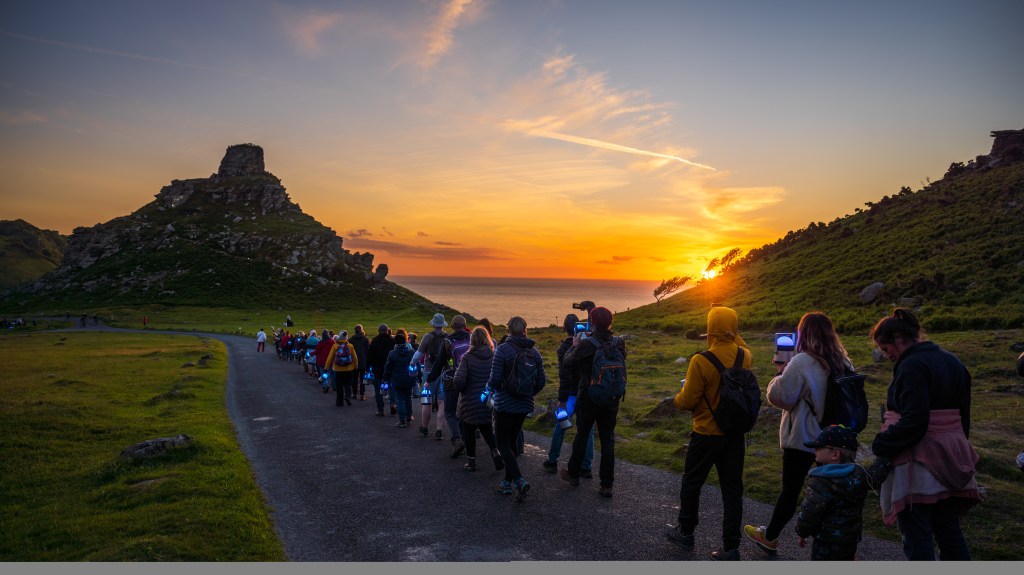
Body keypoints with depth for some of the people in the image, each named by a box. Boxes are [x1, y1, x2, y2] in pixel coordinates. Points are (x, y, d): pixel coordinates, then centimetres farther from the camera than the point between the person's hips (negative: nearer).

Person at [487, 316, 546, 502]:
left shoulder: (502, 350, -14)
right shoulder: (534, 352, 2)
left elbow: (495, 380, -16)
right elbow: (541, 381, 5)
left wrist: (489, 386, 6)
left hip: (505, 404, -6)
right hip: (525, 405, 6)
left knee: (502, 443, 3)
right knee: (511, 441, 18)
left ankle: (519, 480, -13)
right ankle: (508, 482, 22)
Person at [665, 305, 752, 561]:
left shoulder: (701, 361, -22)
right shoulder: (744, 356, -6)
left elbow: (687, 401, -16)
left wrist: (678, 399, 5)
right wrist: (733, 335, 18)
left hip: (706, 435, -4)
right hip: (735, 434, 4)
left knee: (691, 483, 16)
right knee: (732, 490, 11)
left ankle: (686, 532, 31)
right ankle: (731, 548, 15)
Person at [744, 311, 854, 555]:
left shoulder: (802, 362, -18)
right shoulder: (842, 362, 2)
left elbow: (780, 396, -17)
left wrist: (781, 372, 0)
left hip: (802, 439, -5)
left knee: (790, 489, 8)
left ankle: (769, 537, 25)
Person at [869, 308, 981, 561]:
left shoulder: (912, 366, -17)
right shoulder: (952, 362, 11)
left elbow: (914, 421, -24)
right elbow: (963, 416, 17)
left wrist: (880, 445, -16)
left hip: (918, 463, -9)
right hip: (950, 461, 9)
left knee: (917, 539, 0)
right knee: (950, 533, 19)